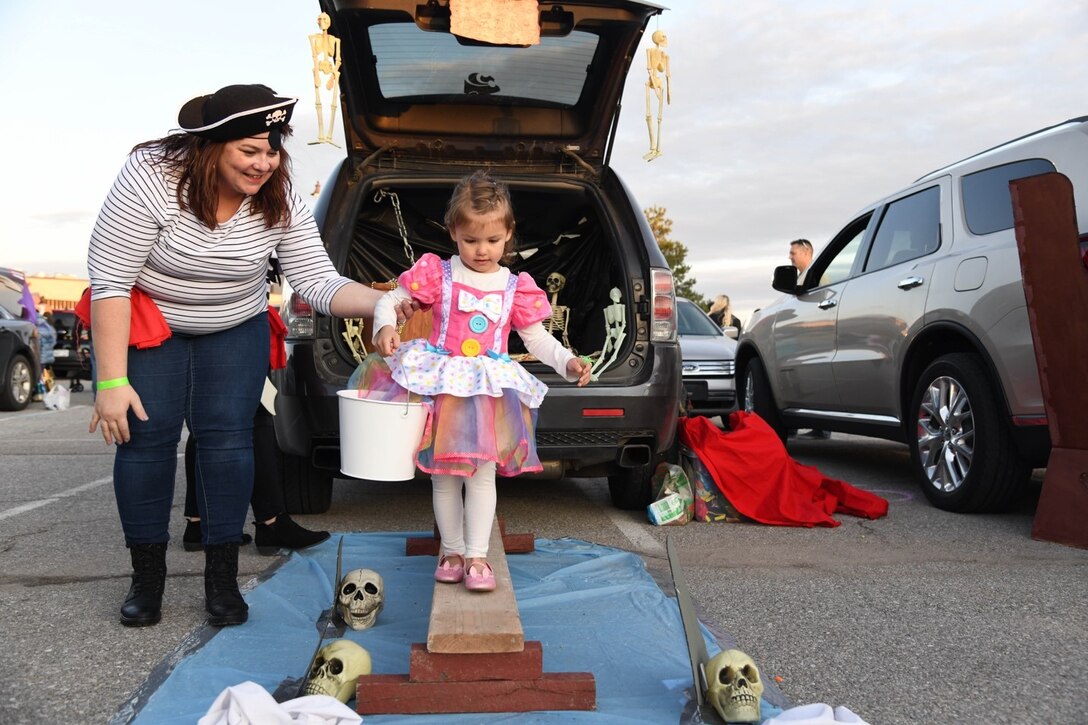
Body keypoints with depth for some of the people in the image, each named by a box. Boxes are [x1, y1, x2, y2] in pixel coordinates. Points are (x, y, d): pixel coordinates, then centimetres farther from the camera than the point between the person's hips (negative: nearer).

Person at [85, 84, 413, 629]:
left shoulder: (279, 200, -18)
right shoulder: (150, 177, -27)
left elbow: (318, 281, -18)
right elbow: (109, 281, -24)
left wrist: (382, 303, -39)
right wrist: (112, 382, -26)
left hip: (236, 329, 2)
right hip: (145, 323, -2)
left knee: (226, 438, -7)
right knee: (145, 436, -7)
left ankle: (222, 580, 6)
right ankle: (147, 579, 11)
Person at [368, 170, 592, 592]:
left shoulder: (515, 287, 4)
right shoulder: (437, 274, -1)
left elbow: (538, 339, 8)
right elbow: (389, 300, 3)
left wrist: (567, 363, -8)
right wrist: (385, 327, -19)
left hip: (492, 392, 1)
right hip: (443, 387, 0)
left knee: (482, 473, -2)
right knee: (445, 475, 7)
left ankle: (476, 556, 8)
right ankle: (451, 550, 23)